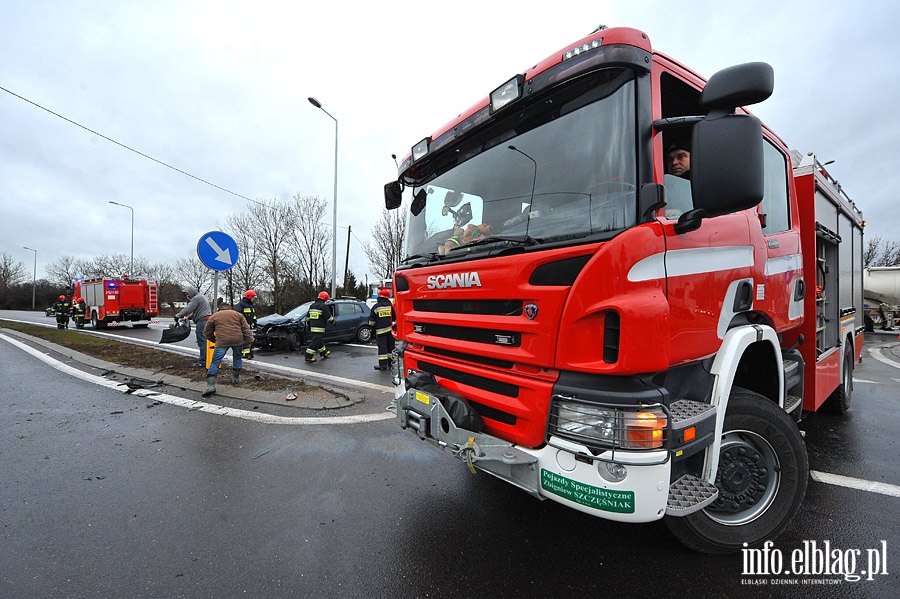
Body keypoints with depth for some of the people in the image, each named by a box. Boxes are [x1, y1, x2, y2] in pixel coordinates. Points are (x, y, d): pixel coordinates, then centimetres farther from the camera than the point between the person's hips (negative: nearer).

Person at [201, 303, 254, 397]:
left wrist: (214, 339, 37)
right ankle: (236, 378, 32)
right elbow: (246, 328, 8)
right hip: (238, 340, 2)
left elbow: (207, 332, 22)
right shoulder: (238, 314, 19)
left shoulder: (214, 316, 19)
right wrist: (249, 340, 4)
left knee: (215, 362, 2)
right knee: (237, 358, 24)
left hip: (222, 341, -1)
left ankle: (210, 385, -8)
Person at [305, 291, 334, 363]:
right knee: (315, 342, -5)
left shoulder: (312, 305, 15)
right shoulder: (323, 306, -10)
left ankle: (324, 353, 34)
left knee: (319, 341, 20)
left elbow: (308, 317, 20)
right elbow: (329, 317, -10)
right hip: (319, 328, -9)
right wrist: (333, 321, 9)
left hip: (312, 327, 9)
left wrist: (309, 326, 28)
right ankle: (309, 357, -3)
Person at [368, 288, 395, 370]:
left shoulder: (376, 306, -3)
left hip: (380, 330, -3)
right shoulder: (391, 305, 2)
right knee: (390, 346, 10)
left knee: (382, 346, -2)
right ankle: (390, 363, 17)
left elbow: (372, 321, 1)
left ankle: (383, 364, -3)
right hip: (390, 329, 3)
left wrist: (372, 326, 20)